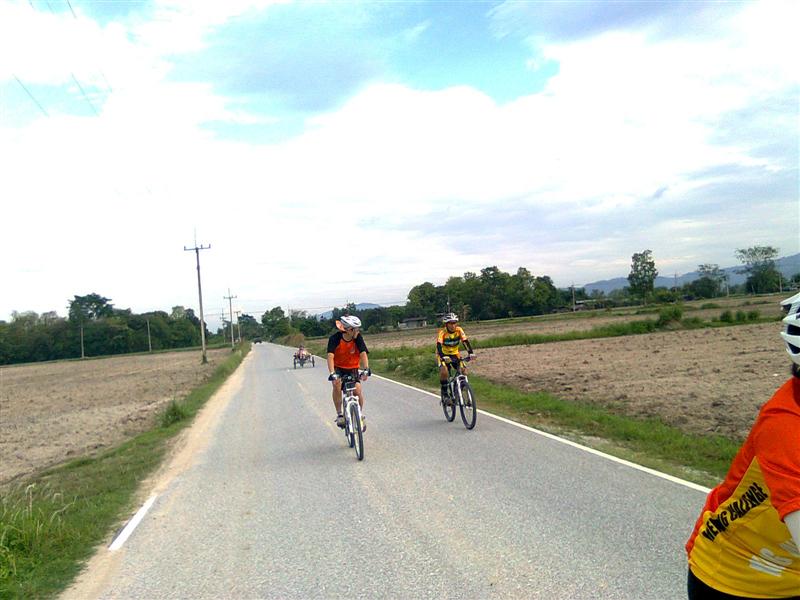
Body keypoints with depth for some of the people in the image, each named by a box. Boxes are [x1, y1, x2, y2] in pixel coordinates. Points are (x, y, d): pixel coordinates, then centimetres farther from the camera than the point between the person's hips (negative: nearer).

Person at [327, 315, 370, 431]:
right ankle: (339, 415, -15)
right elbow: (330, 356, -32)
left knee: (357, 388, -20)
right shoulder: (335, 338, -23)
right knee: (337, 384, -30)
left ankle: (361, 414, 6)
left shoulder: (358, 338, -18)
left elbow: (363, 353, -28)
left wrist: (366, 369, -44)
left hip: (352, 368, 1)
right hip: (338, 368, -1)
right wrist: (332, 374, -46)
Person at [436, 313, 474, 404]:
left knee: (463, 370, -18)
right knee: (444, 371, -30)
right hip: (443, 355, -3)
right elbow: (439, 345, -36)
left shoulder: (459, 330, -15)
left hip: (455, 354, 3)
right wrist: (444, 357, -54)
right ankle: (445, 393, -12)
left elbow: (465, 341, -24)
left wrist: (471, 353, -41)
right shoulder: (442, 332, -24)